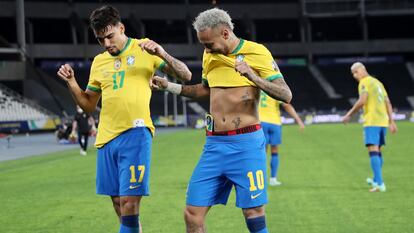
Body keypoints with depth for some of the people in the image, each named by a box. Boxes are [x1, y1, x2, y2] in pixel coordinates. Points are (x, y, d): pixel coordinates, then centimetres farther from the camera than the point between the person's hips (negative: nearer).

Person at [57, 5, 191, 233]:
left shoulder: (144, 49, 3)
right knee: (120, 207, 9)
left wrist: (162, 54, -17)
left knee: (129, 204, -12)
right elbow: (88, 105, 22)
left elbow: (185, 76, -1)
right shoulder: (98, 62, 16)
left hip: (135, 133, -5)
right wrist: (71, 82, 6)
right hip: (106, 137, 6)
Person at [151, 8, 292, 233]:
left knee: (253, 213, -6)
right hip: (214, 144, 6)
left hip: (246, 144, -6)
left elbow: (286, 95, -11)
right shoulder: (210, 56, 11)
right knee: (192, 214, 1)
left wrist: (252, 77, -25)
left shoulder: (256, 52, -7)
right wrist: (169, 86, 20)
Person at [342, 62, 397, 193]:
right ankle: (376, 180, 32)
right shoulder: (378, 82, 21)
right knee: (378, 151, 20)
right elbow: (388, 103, 18)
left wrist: (348, 115, -9)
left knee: (373, 151, -13)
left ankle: (380, 184, -23)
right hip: (383, 121, 9)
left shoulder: (364, 82, -4)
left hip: (372, 121, -9)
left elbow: (362, 101, -17)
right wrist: (391, 121, 17)